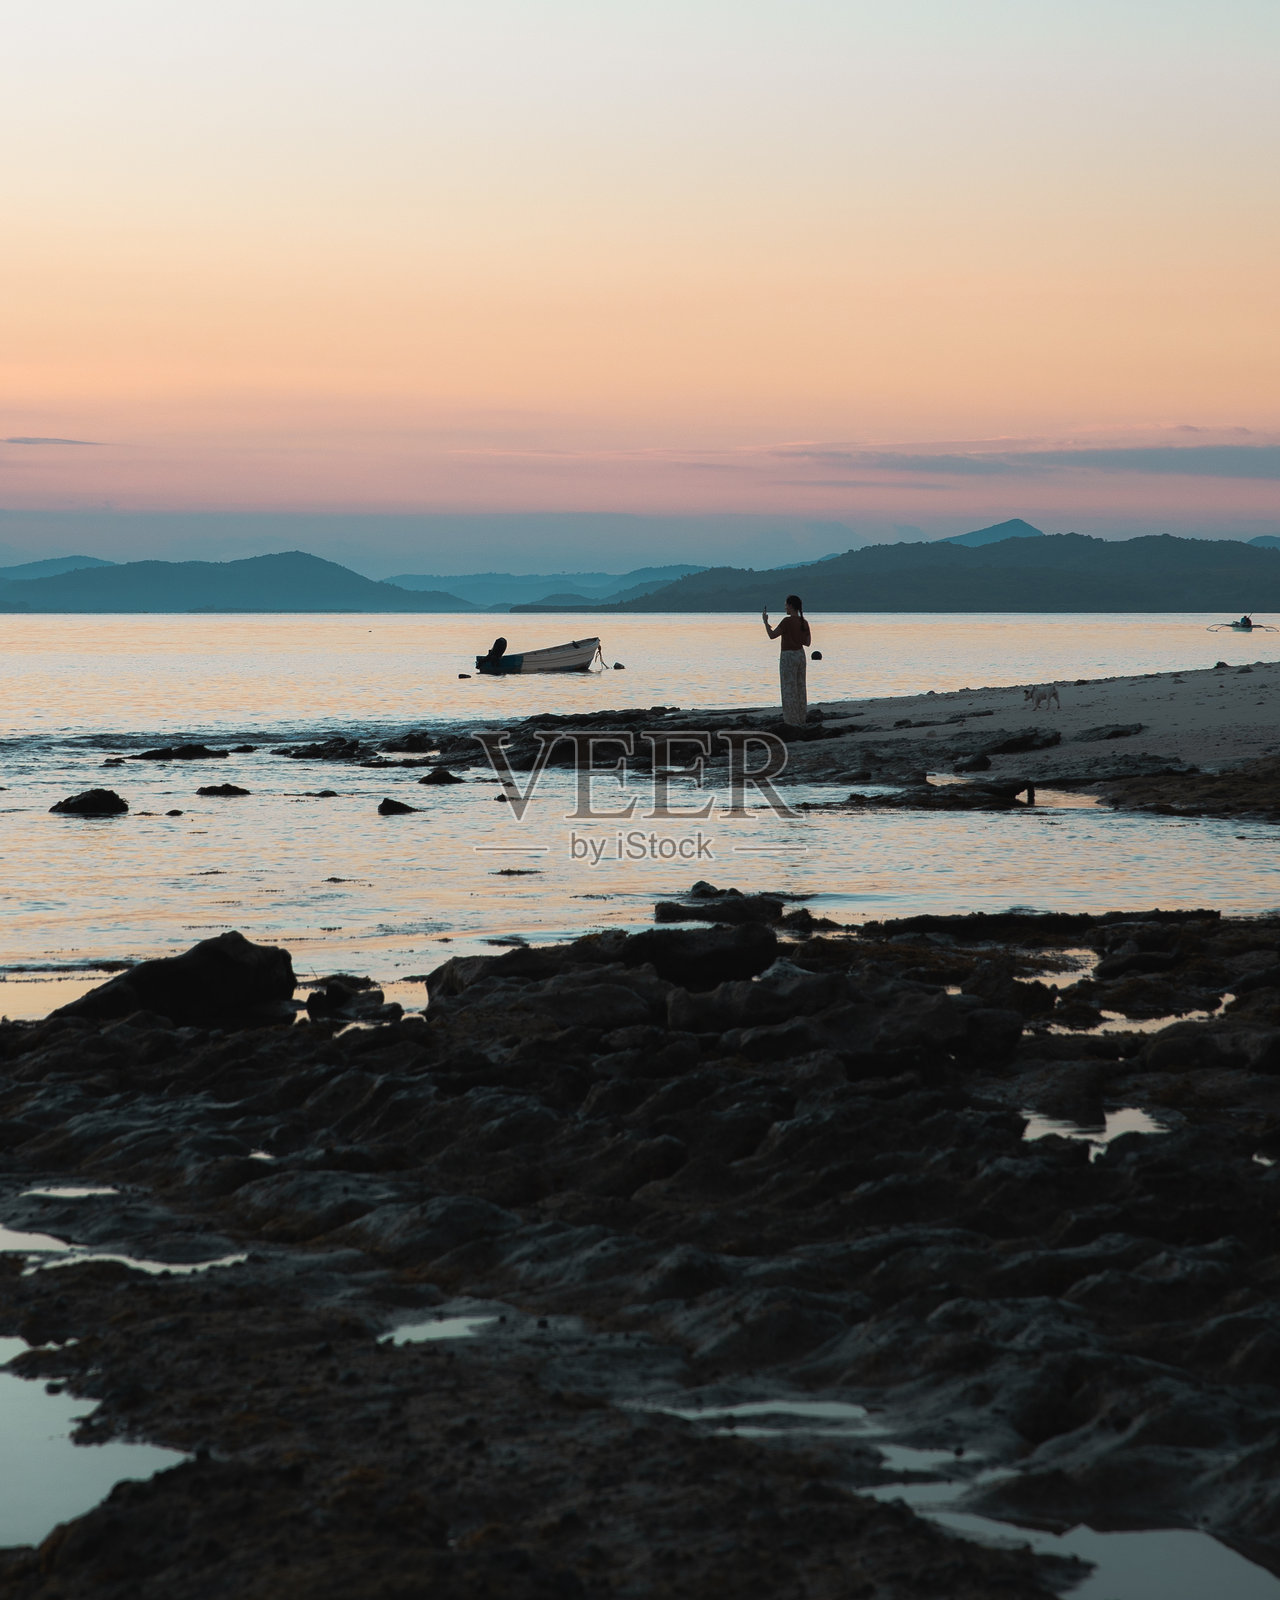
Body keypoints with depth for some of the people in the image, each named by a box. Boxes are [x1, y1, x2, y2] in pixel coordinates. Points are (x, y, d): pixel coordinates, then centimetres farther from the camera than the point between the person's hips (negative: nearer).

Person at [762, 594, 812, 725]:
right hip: (800, 655, 7)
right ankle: (801, 718, 19)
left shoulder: (787, 621, -18)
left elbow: (772, 635, -14)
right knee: (800, 688, 14)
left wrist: (765, 621, -1)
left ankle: (794, 720, 3)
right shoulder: (804, 623, 3)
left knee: (789, 689, 1)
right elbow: (808, 643, 8)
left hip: (788, 657, -7)